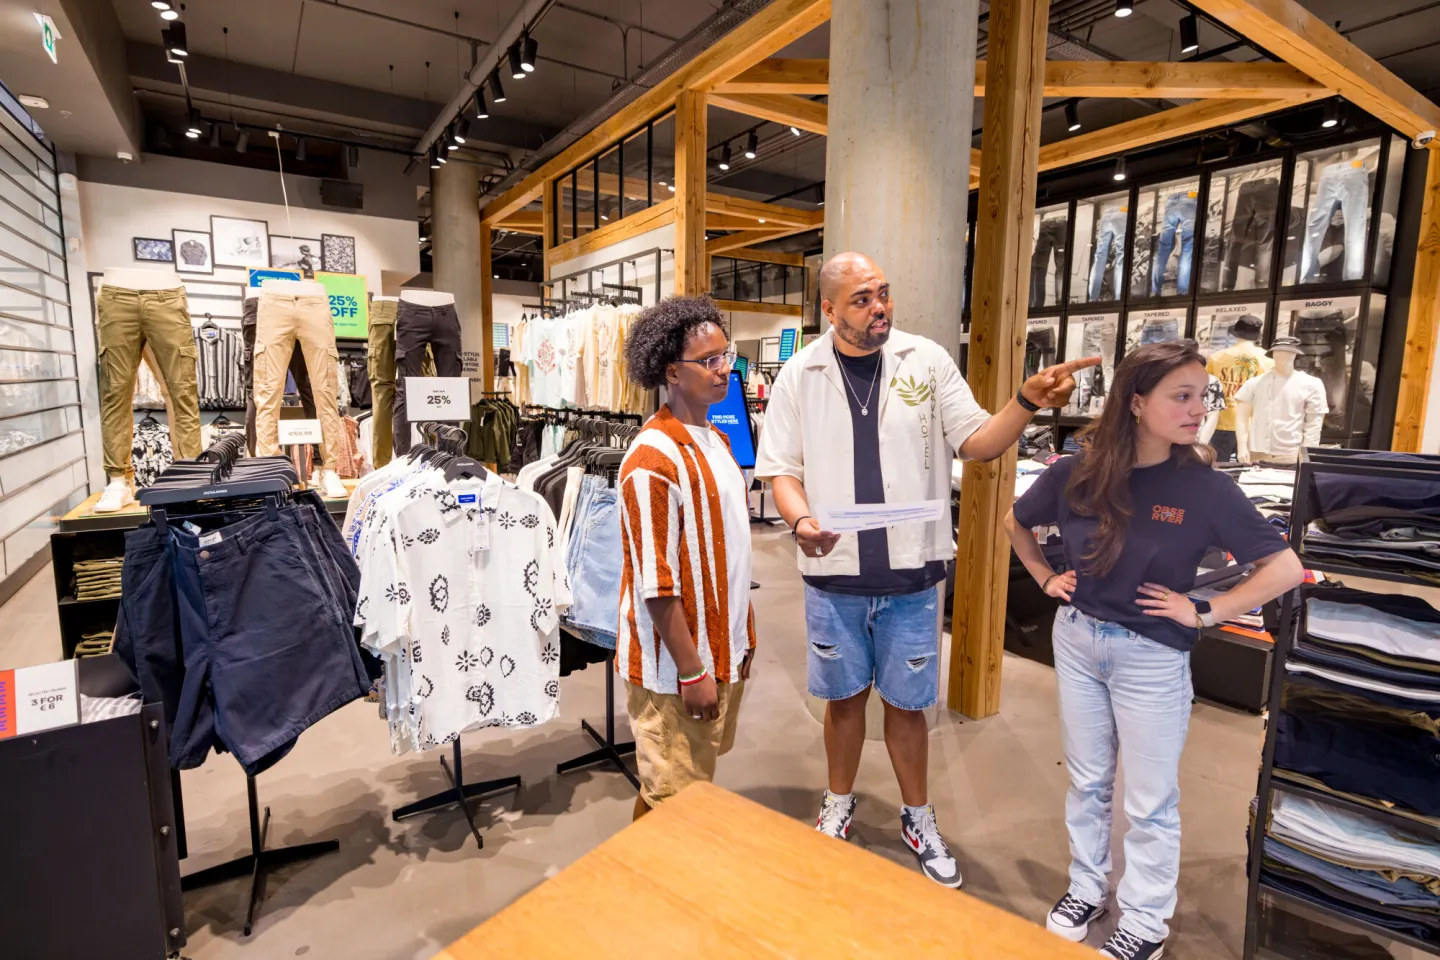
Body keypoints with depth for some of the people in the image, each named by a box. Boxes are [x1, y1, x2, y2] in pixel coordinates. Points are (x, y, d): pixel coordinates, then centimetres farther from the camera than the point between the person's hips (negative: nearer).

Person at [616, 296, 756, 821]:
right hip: (677, 666, -8)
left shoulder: (717, 440, 7)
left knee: (697, 783, 24)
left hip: (721, 651, 9)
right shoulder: (654, 459, -22)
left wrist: (742, 637, 15)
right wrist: (691, 672, -18)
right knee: (670, 801, 9)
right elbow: (657, 584, -22)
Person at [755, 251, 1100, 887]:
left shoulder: (927, 360, -1)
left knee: (907, 701, 14)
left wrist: (1027, 403, -16)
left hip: (910, 573, 0)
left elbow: (975, 442, 0)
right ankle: (840, 805, 41)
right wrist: (800, 519, -18)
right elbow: (780, 468, 0)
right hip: (834, 572, 0)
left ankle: (918, 819, 38)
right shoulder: (800, 375, -2)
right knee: (845, 695, 16)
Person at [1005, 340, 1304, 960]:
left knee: (1149, 800, 12)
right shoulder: (1078, 471, -9)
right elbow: (1016, 522, 9)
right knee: (1086, 780, 19)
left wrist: (1204, 612, -13)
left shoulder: (1204, 487, -15)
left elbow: (1284, 569, -12)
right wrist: (1046, 579, 3)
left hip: (1151, 656, -2)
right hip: (1077, 639, 3)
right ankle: (1086, 888, 40)